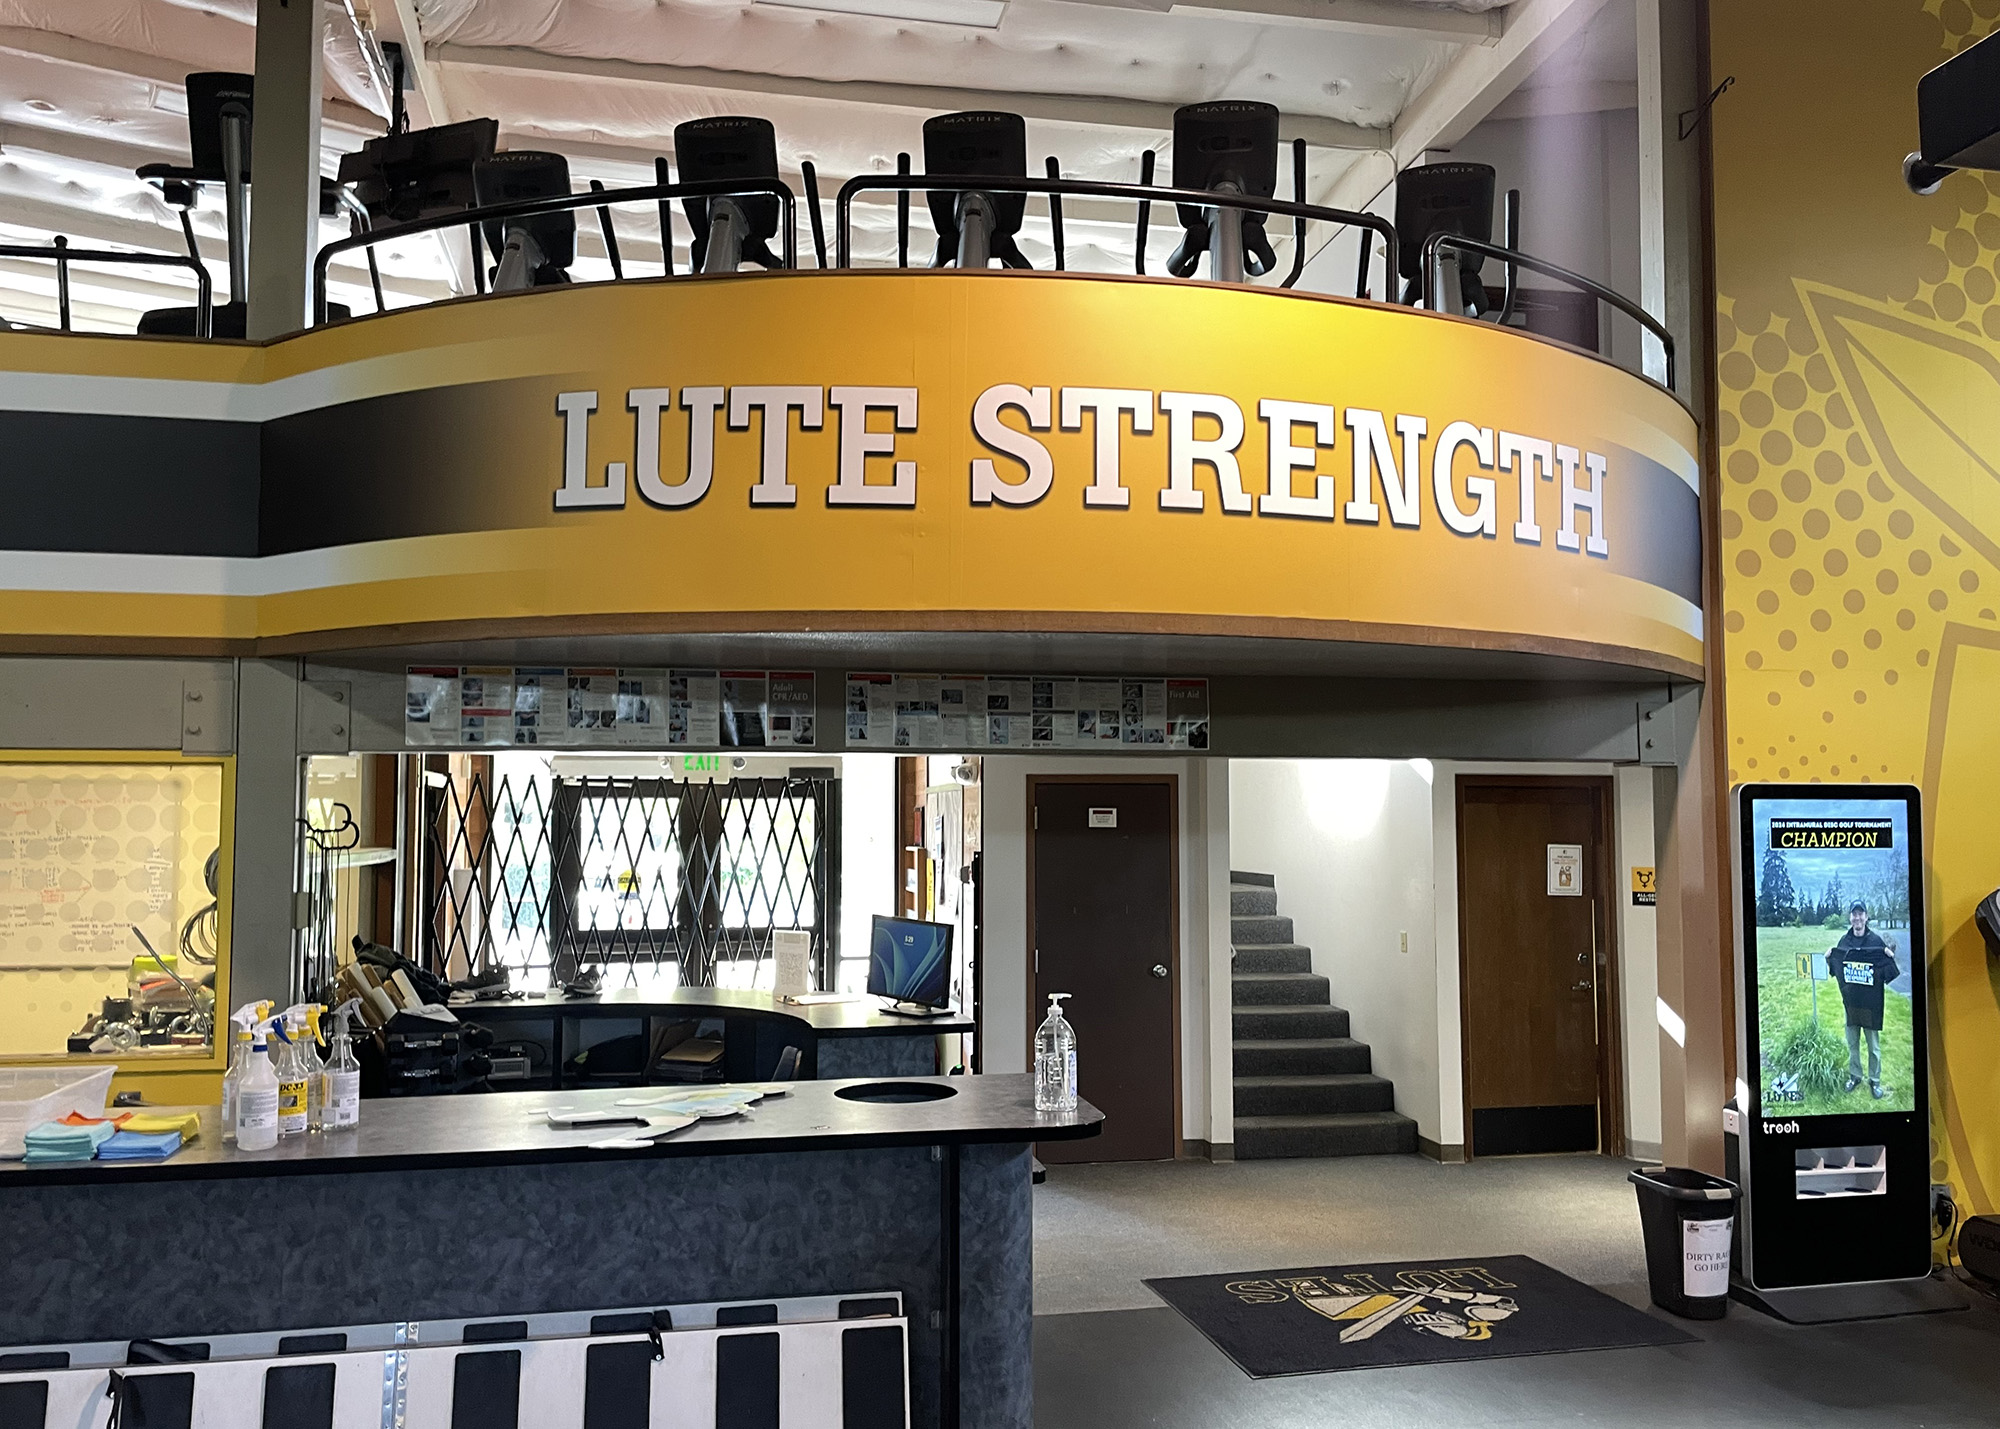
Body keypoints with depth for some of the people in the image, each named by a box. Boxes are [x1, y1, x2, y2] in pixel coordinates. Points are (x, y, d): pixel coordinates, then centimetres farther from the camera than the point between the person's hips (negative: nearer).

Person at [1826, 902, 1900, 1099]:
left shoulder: (1876, 940, -7)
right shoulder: (1844, 940, 4)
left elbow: (1887, 972, -3)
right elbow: (1836, 970, 14)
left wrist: (1890, 956, -21)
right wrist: (1829, 957, -4)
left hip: (1871, 1002, -3)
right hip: (1850, 1001, 3)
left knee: (1873, 1045, 5)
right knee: (1852, 1042, 13)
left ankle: (1875, 1081, 16)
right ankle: (1854, 1076, 27)